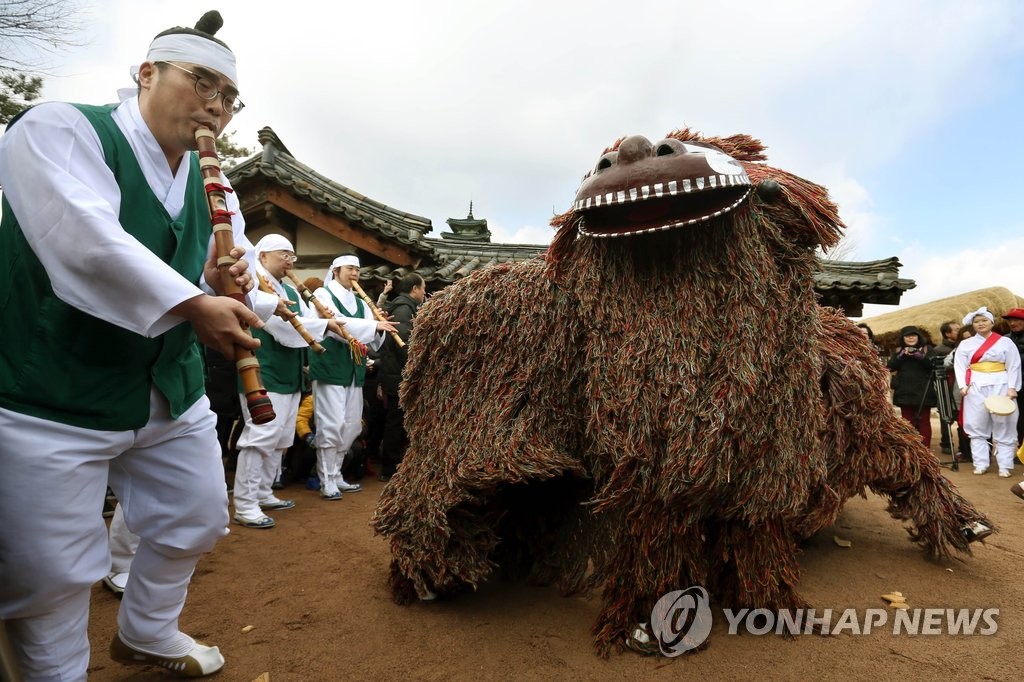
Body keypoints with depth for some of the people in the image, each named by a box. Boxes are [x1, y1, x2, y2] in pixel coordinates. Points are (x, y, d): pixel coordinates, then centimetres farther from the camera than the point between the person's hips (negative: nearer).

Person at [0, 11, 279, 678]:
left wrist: (226, 287, -14)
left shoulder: (213, 186, 8)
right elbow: (88, 242, -29)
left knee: (195, 527, 17)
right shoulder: (58, 129, -11)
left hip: (173, 394, 7)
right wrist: (193, 304, -30)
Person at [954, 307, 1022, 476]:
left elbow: (1014, 366, 1)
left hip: (1000, 386, -1)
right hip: (975, 387, 1)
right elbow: (960, 366, 4)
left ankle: (1004, 466, 4)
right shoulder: (965, 344, 8)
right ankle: (980, 464, 8)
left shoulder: (1005, 342, 4)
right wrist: (963, 386, -9)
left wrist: (1012, 387, -8)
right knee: (977, 427, 2)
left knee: (1004, 428, -1)